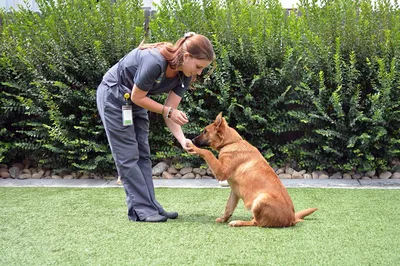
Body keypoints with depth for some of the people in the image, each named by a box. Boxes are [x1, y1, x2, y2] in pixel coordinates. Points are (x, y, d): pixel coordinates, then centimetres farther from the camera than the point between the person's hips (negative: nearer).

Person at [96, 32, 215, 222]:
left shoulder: (184, 75, -11)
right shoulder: (154, 61, -35)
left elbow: (170, 112, -10)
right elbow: (137, 97, -23)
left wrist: (183, 141, -23)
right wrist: (169, 111, -21)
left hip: (134, 102, 8)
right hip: (113, 96, -8)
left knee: (142, 156, 6)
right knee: (128, 157, -5)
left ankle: (150, 206, 10)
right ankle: (141, 210, -1)